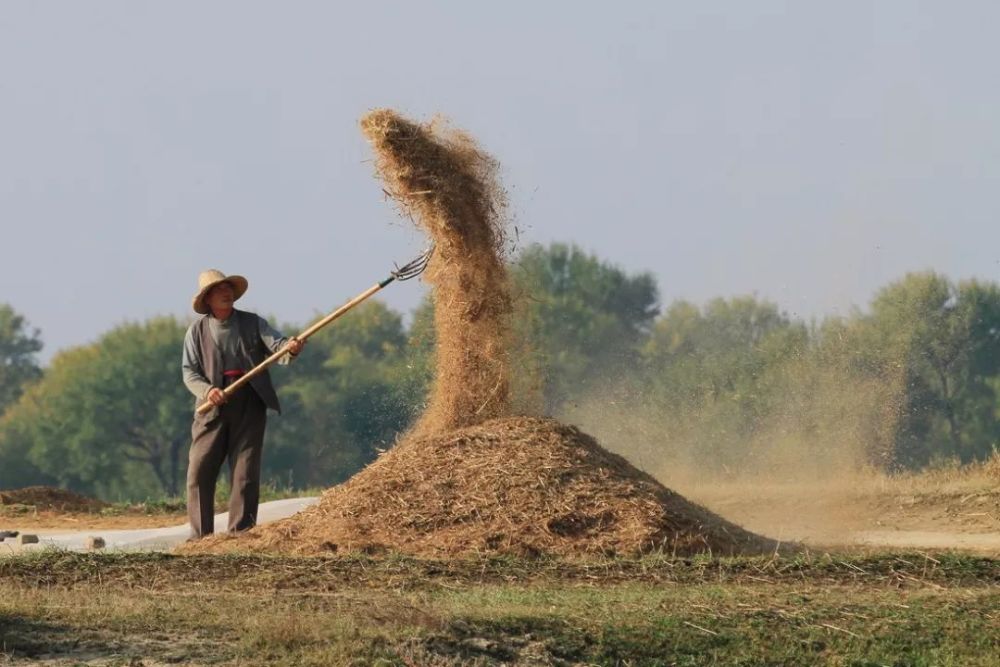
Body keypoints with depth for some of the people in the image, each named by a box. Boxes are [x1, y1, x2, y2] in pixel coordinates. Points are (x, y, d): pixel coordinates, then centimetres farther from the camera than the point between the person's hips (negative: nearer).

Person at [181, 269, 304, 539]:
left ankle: (239, 534, 4)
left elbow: (276, 344, -8)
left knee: (245, 474, -1)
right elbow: (190, 372, 1)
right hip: (213, 406, 0)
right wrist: (207, 390, -19)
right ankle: (200, 535, 3)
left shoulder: (252, 323, 6)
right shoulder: (197, 331, 4)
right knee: (199, 472, -4)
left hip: (249, 407, 0)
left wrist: (290, 348, -32)